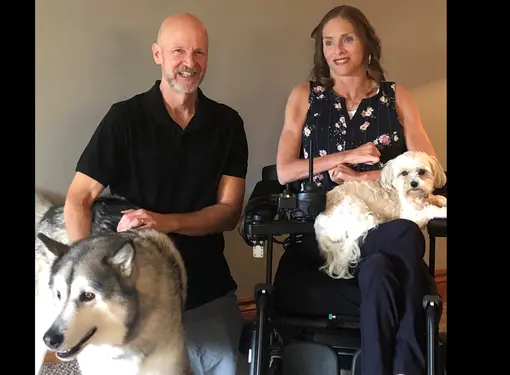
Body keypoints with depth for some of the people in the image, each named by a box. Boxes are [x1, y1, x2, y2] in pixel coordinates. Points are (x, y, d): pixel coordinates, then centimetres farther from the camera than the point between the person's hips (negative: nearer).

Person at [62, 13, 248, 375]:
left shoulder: (227, 123, 1)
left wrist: (166, 222, -19)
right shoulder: (125, 118, -6)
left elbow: (230, 211, -2)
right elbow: (78, 200, -8)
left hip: (209, 289, 3)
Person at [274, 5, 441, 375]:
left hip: (383, 230, 0)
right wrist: (348, 156, -7)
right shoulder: (305, 96, 13)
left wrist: (361, 178, -8)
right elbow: (284, 172, 3)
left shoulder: (397, 97, 13)